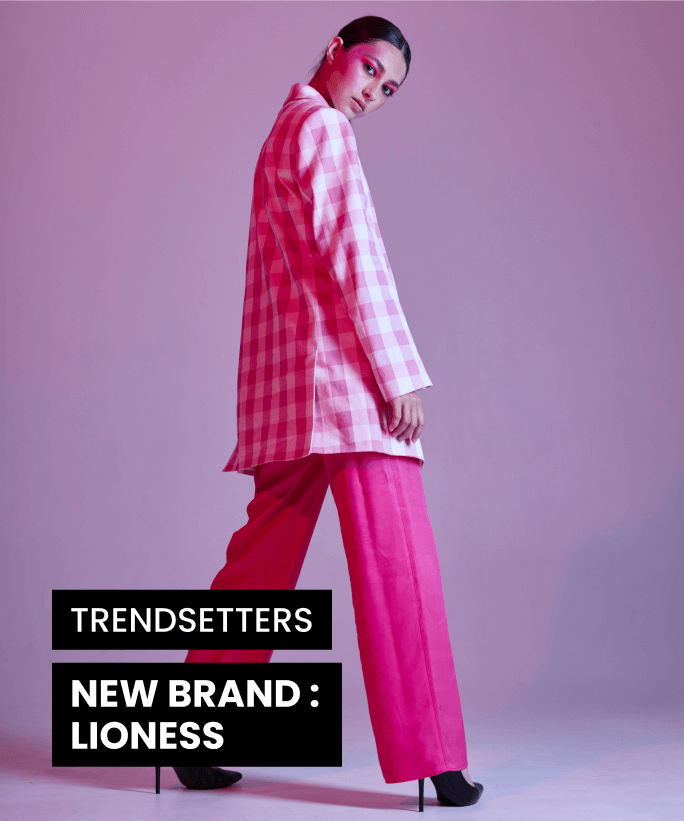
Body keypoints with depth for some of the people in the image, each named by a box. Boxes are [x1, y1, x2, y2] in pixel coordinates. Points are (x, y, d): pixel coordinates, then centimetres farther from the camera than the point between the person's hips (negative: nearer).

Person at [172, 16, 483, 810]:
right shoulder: (323, 128, -2)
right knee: (398, 557, -9)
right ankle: (430, 758, -8)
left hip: (284, 379, 9)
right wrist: (398, 373, -14)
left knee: (262, 563, 12)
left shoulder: (282, 133, 27)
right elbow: (353, 255, -11)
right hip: (340, 364, -9)